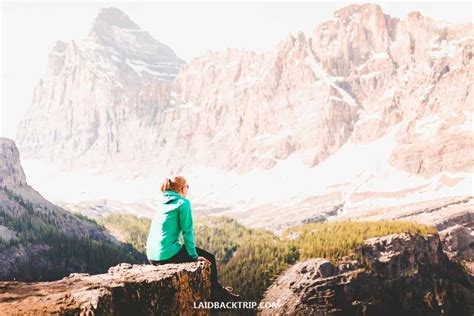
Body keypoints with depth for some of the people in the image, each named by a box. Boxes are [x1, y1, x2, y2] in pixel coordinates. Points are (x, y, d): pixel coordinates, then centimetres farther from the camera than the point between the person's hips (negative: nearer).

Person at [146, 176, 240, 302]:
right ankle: (216, 295, 28)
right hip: (168, 254, -9)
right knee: (209, 259, 12)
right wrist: (195, 256, -4)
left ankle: (219, 290, 39)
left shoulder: (163, 203, 17)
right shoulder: (183, 203, -7)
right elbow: (187, 231, -11)